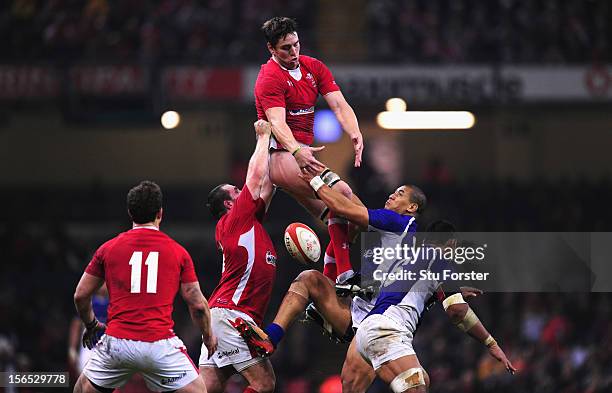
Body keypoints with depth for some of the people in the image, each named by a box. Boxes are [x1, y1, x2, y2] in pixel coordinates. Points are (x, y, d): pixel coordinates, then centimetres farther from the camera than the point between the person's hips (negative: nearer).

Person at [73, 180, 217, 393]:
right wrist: (208, 335, 24)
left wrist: (91, 325, 32)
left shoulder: (108, 248, 8)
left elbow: (80, 295, 13)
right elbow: (197, 304, 6)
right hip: (160, 346, -2)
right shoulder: (178, 252, 5)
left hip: (117, 342, 2)